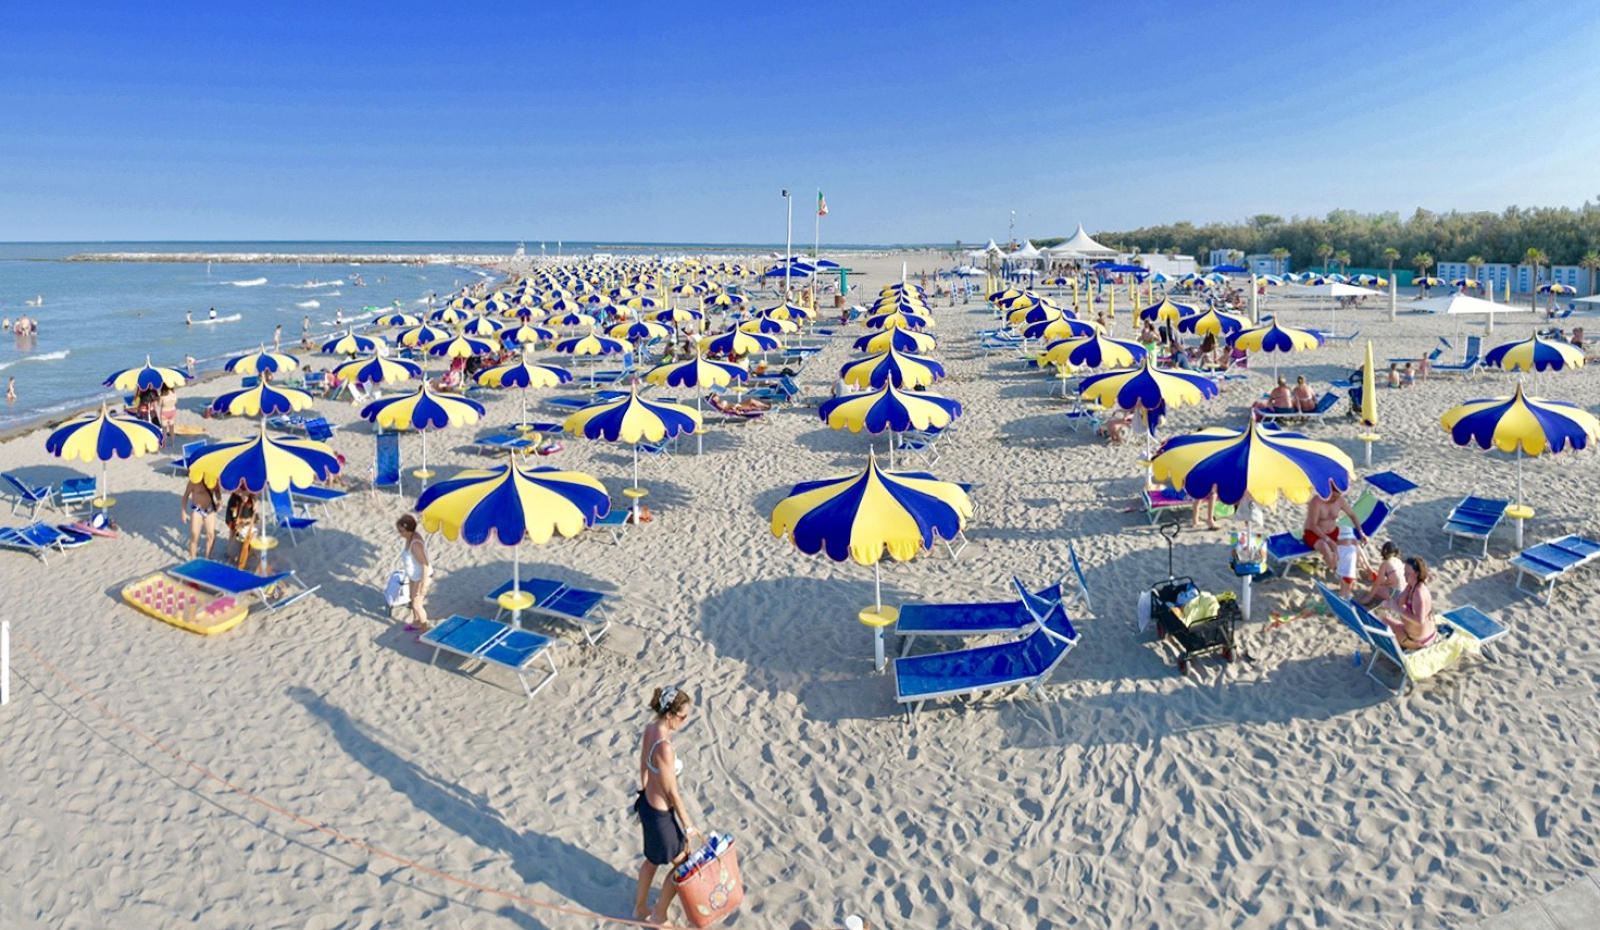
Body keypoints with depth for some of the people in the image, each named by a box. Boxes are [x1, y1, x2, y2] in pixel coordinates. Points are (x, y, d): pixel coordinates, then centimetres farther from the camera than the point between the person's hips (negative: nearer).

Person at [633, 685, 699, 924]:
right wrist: (688, 825, -11)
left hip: (647, 804, 8)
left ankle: (640, 908, 50)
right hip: (661, 814, -8)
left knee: (653, 859, 30)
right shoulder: (664, 747, -35)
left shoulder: (650, 728, -9)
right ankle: (659, 916, 35)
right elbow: (672, 793, -24)